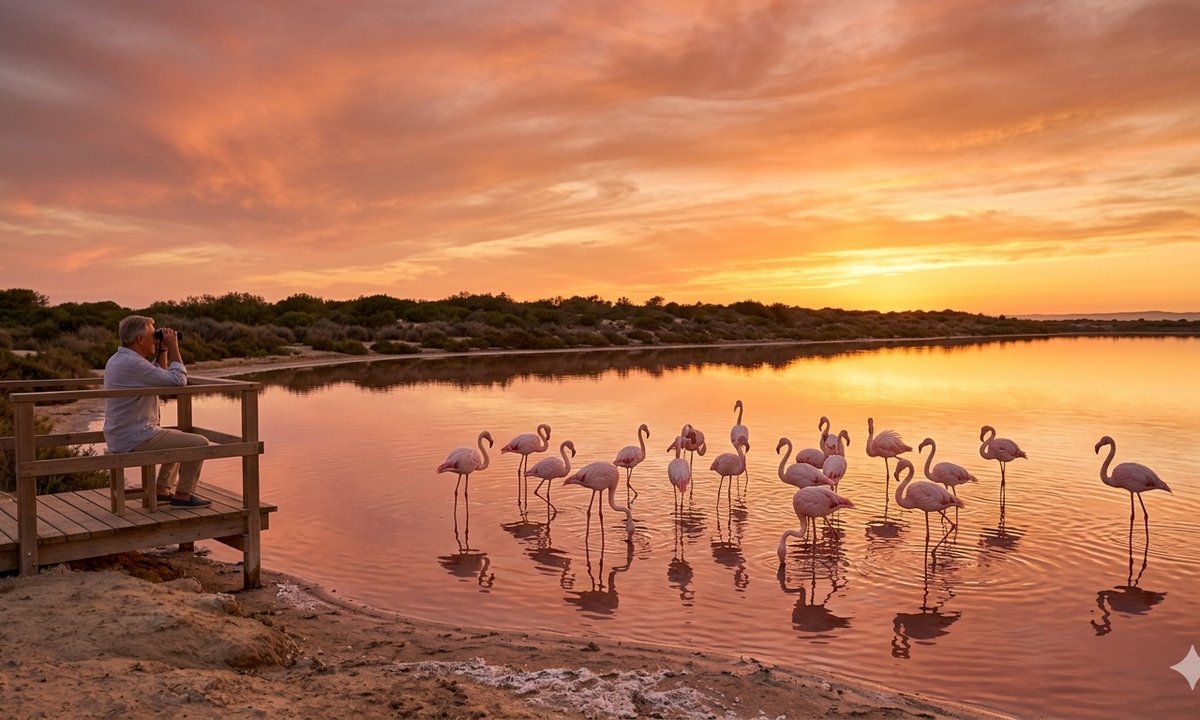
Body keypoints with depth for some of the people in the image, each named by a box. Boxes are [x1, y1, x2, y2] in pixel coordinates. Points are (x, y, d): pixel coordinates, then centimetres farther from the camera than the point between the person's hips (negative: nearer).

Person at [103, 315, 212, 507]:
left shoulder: (116, 360, 13)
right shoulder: (133, 363, -21)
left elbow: (162, 378, 22)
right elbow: (178, 381, -21)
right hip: (135, 441, -11)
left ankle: (161, 490, 26)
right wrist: (173, 348, -12)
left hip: (119, 439, 11)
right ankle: (183, 495, 0)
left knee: (179, 437, 30)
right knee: (199, 443, -8)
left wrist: (162, 351, 12)